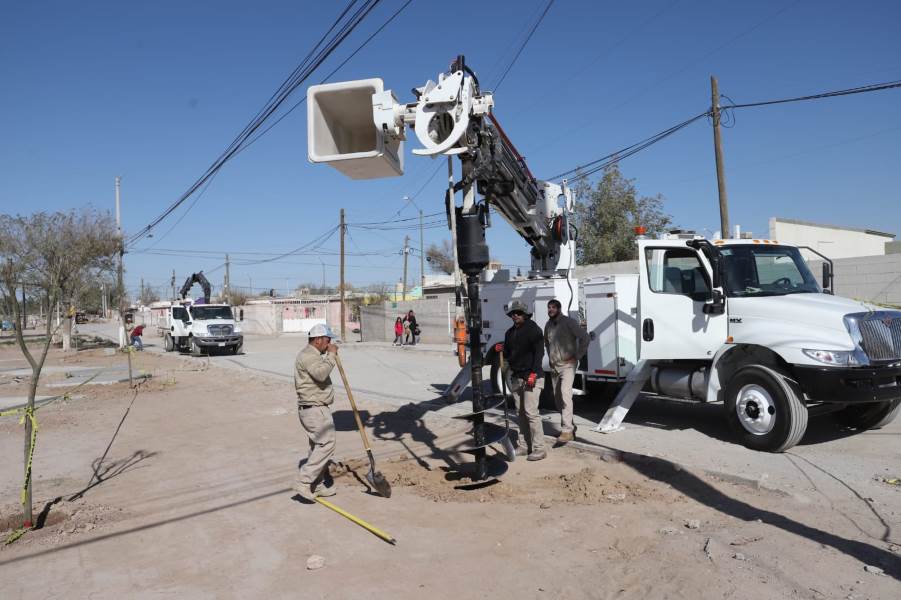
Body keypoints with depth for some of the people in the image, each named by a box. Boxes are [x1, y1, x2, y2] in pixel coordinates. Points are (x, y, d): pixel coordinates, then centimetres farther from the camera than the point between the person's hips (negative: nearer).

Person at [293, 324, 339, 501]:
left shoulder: (313, 355, 19)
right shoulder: (307, 355, -16)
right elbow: (321, 373, -33)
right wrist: (331, 355, -23)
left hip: (317, 408, 11)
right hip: (314, 409, -11)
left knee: (319, 446, 13)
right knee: (326, 444, -14)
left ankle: (317, 485, 20)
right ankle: (303, 482, -11)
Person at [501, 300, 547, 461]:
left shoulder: (533, 329, -6)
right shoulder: (510, 332, 15)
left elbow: (539, 352, -12)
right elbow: (508, 353, 23)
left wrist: (533, 373, -21)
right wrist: (501, 350, 1)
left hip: (531, 377, -7)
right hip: (516, 377, 7)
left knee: (531, 412, -11)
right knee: (521, 412, 10)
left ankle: (539, 449, -6)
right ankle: (524, 446, 18)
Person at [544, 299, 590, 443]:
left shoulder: (569, 322, -9)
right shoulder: (548, 325, 11)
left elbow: (584, 337, -12)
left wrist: (577, 356, -12)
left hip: (567, 365, -7)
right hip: (554, 367, 7)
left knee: (565, 394, -20)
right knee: (558, 398, 10)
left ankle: (567, 431, -21)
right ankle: (570, 426, 26)